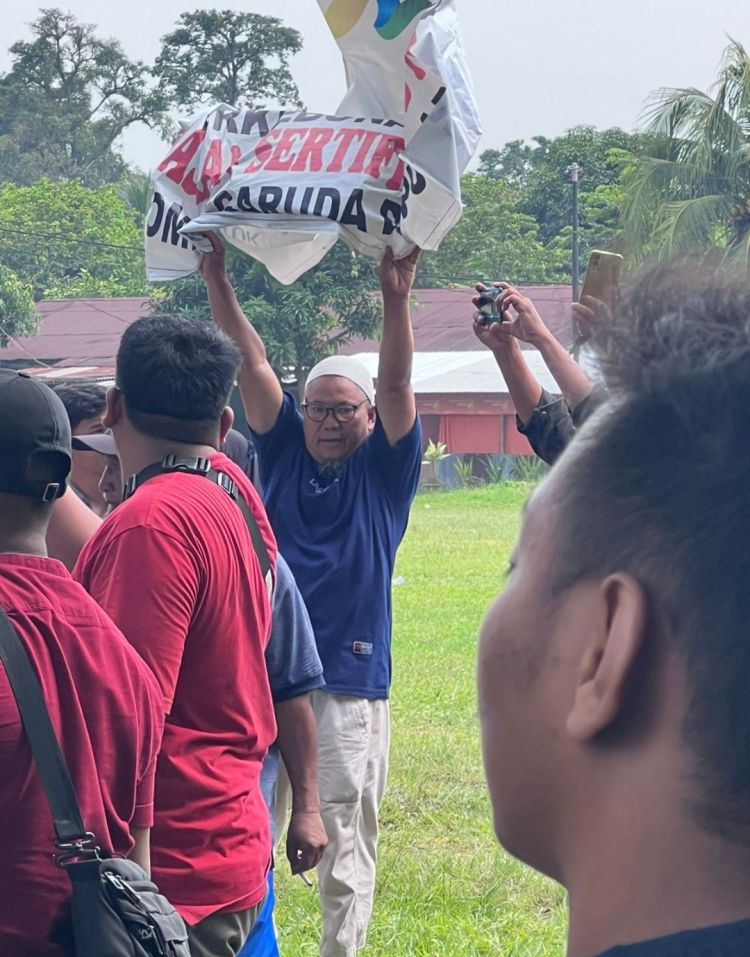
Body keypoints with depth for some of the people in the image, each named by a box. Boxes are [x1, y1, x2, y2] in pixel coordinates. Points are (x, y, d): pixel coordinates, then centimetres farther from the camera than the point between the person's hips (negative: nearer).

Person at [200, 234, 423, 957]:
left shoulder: (384, 469, 4)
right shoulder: (283, 452, 10)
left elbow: (396, 384, -10)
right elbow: (251, 366, 3)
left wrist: (396, 300, -23)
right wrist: (217, 282, -4)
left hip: (351, 680, -2)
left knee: (344, 836, 3)